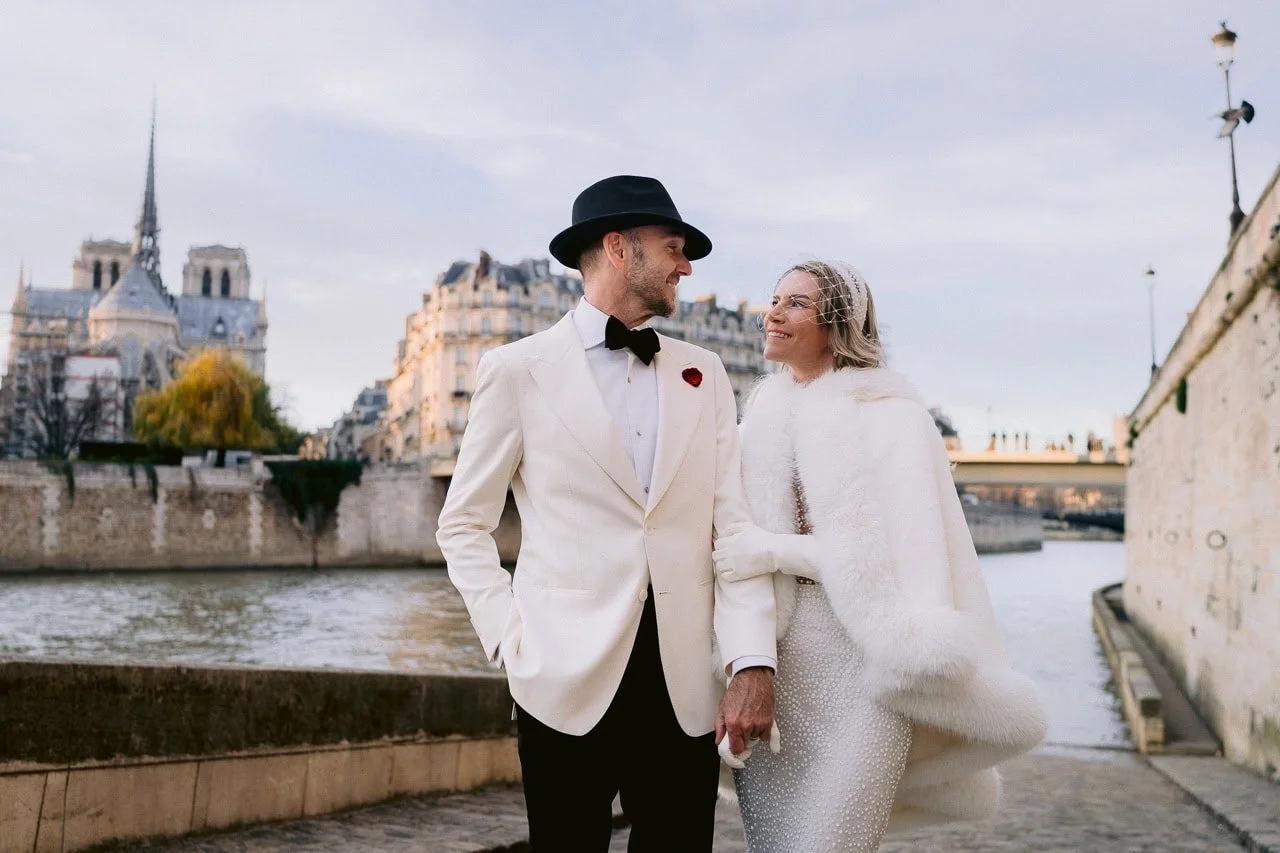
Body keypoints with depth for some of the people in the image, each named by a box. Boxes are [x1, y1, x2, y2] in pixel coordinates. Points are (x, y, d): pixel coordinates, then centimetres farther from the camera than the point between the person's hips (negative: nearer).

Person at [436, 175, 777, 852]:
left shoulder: (703, 373, 10)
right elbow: (463, 525, 6)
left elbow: (735, 521, 3)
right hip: (569, 678, -3)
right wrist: (510, 640, -5)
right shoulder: (519, 371, 1)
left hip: (686, 686, 3)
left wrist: (752, 659, -7)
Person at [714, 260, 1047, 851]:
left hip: (852, 662, -5)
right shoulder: (763, 410, 13)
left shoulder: (888, 414, -4)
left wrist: (775, 551, -18)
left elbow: (905, 554, -12)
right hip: (763, 666, 5)